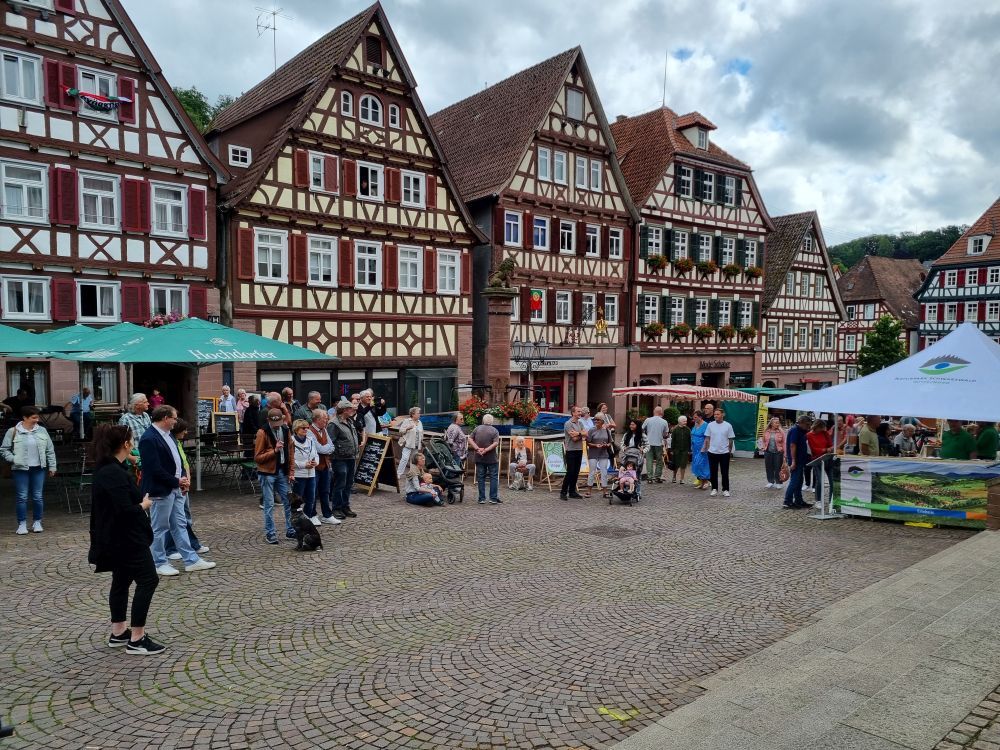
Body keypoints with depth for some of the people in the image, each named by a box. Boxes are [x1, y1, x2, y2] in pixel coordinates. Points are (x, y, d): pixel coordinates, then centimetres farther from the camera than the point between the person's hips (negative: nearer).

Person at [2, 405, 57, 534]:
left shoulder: (42, 431, 5)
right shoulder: (13, 432, -2)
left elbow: (50, 450, 9)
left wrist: (52, 466, 7)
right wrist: (13, 459, -11)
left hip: (39, 469, 2)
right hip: (21, 470, -2)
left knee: (38, 497, 5)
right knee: (22, 497, 2)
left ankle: (37, 522, 17)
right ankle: (22, 524, 11)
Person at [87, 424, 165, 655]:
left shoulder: (104, 469, 8)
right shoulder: (115, 473, -23)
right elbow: (126, 510, -28)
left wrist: (140, 500, 7)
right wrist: (144, 505, -11)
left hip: (115, 539, 10)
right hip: (127, 539, -10)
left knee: (121, 581, 18)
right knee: (148, 580, -5)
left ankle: (118, 633, 28)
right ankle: (137, 639, -1)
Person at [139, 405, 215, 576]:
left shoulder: (168, 435, 11)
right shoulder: (149, 439, -19)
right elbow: (155, 469, -22)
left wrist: (184, 477, 4)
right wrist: (177, 481, -15)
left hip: (176, 489, 9)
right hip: (161, 491, -9)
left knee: (180, 525, 12)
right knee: (160, 528, 5)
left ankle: (191, 560, 18)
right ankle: (159, 563, 17)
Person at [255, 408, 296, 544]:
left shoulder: (285, 430, 6)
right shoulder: (262, 433, -10)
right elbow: (257, 457, -11)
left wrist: (291, 472, 7)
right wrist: (274, 451, -22)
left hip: (282, 472, 5)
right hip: (267, 473, -5)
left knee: (288, 502, 6)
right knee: (269, 504, 1)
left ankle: (290, 530, 17)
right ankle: (270, 533, 10)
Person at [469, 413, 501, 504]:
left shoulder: (477, 429, 3)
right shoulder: (495, 430, -5)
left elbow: (470, 439, -4)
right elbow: (495, 443, -17)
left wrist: (477, 449, -11)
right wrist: (485, 450, -17)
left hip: (479, 458, 3)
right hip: (492, 458, -3)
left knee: (480, 478, 8)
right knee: (493, 477, 5)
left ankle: (482, 499, 9)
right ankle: (493, 498, 3)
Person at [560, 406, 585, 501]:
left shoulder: (580, 423, 14)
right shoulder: (568, 424, -9)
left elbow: (586, 434, 1)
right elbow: (574, 438, -17)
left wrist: (578, 433, -13)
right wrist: (582, 435, -3)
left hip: (579, 450, 7)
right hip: (571, 451, -7)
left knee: (576, 472, 8)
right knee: (570, 472, -8)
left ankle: (572, 492, 16)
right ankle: (563, 492, -1)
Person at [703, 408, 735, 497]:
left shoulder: (728, 426, -3)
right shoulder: (710, 425, 0)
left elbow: (731, 439, 3)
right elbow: (707, 438, 5)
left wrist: (730, 451, 5)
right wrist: (706, 449, 1)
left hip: (724, 453, -1)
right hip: (712, 452, 1)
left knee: (725, 473, 6)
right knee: (713, 472, 8)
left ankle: (725, 490, 15)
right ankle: (714, 489, 19)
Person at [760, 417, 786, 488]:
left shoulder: (781, 432, -4)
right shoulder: (766, 431, 3)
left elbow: (783, 443, -5)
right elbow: (763, 440, 14)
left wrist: (784, 454, -8)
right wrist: (763, 447, -3)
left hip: (778, 452, -3)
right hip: (768, 452, 3)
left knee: (778, 468, 3)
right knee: (769, 467, 10)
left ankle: (778, 482, 16)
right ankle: (770, 482, 23)